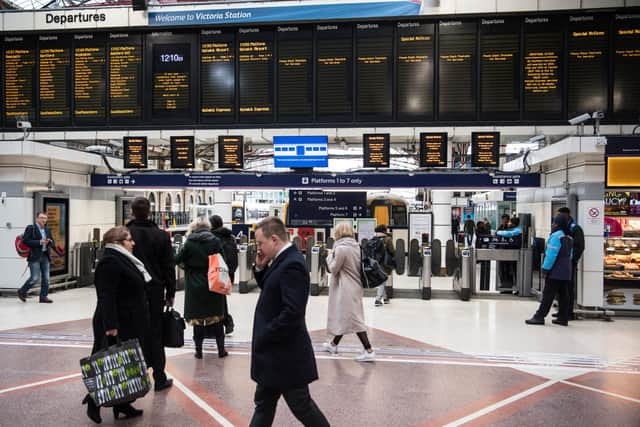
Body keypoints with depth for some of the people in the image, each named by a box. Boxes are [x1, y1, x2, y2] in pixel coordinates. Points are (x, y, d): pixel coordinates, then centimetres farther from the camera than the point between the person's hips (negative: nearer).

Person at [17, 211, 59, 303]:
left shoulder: (47, 230, 14)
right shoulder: (30, 228, -4)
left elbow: (52, 242, 18)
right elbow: (26, 241, -13)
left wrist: (50, 242, -6)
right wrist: (39, 242, -18)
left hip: (45, 256, 6)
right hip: (34, 257, -6)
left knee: (46, 278, 5)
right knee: (34, 278, -6)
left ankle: (43, 296, 13)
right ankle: (22, 292, 16)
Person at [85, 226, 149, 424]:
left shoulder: (122, 259, 16)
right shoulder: (110, 262, -17)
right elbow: (107, 297, -24)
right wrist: (111, 325, -28)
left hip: (130, 324, 10)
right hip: (117, 325, -10)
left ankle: (122, 404, 21)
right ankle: (94, 404, 13)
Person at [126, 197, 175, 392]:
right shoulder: (161, 236, -4)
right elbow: (169, 268, -1)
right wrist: (170, 293, 8)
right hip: (154, 292, 1)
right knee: (155, 335, 8)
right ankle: (159, 378, 13)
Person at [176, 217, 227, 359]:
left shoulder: (189, 243, -9)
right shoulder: (215, 241, -7)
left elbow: (178, 260, -4)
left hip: (195, 286, -1)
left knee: (197, 317, 10)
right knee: (216, 317, 12)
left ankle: (199, 350, 15)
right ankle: (221, 349, 18)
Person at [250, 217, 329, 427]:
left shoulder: (292, 264, -23)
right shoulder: (283, 260, 7)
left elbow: (292, 313, -29)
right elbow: (270, 291, 17)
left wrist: (263, 337, -19)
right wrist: (261, 269, 0)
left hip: (285, 353, -10)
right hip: (275, 351, 10)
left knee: (301, 405, 6)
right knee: (263, 404, 19)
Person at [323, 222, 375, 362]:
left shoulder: (341, 248, -18)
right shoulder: (356, 246, 8)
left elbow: (333, 269, -11)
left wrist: (330, 256, 4)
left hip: (347, 289, -9)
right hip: (354, 286, 9)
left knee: (353, 319, -6)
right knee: (343, 316, 19)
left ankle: (369, 351, -7)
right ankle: (334, 344, 34)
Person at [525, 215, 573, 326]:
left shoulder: (556, 236, -15)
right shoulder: (569, 238, 12)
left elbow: (551, 254, -18)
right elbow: (569, 255, 16)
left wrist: (545, 268, -13)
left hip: (555, 272, -8)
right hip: (566, 272, 8)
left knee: (548, 295, -6)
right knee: (563, 295, 10)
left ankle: (539, 317, -3)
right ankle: (562, 318, 13)